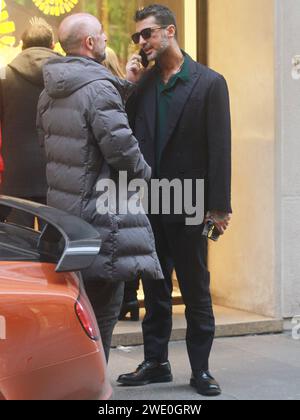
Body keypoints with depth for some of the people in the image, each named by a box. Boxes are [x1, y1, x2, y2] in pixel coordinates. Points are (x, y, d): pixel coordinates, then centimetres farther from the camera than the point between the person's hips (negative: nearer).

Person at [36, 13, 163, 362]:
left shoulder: (49, 92, 11)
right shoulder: (99, 87, -16)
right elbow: (122, 147, -20)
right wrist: (143, 172, -1)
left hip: (61, 203, 9)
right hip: (98, 213, -9)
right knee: (102, 307, 0)